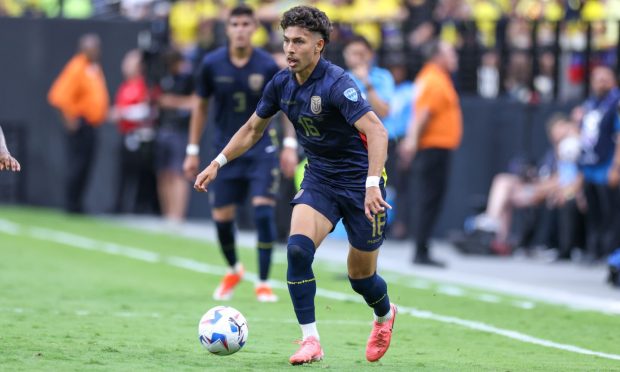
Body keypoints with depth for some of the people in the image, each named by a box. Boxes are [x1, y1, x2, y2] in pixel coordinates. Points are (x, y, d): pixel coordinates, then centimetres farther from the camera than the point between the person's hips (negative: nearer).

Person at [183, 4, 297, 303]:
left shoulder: (267, 66, -9)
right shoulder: (212, 64, -6)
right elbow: (200, 105, 6)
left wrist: (290, 144, -8)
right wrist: (193, 150, 7)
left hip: (261, 149, -2)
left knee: (263, 210, -14)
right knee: (221, 217, 3)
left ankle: (263, 283, -4)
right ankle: (233, 271, 32)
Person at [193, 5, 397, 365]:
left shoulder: (336, 83, -24)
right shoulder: (282, 84, -3)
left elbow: (377, 132, -35)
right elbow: (252, 129, 15)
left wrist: (373, 184, -45)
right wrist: (218, 163, 9)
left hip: (359, 182, -5)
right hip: (319, 179, 5)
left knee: (361, 275, 6)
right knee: (298, 248, -21)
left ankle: (385, 315, 42)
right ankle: (311, 340, -14)